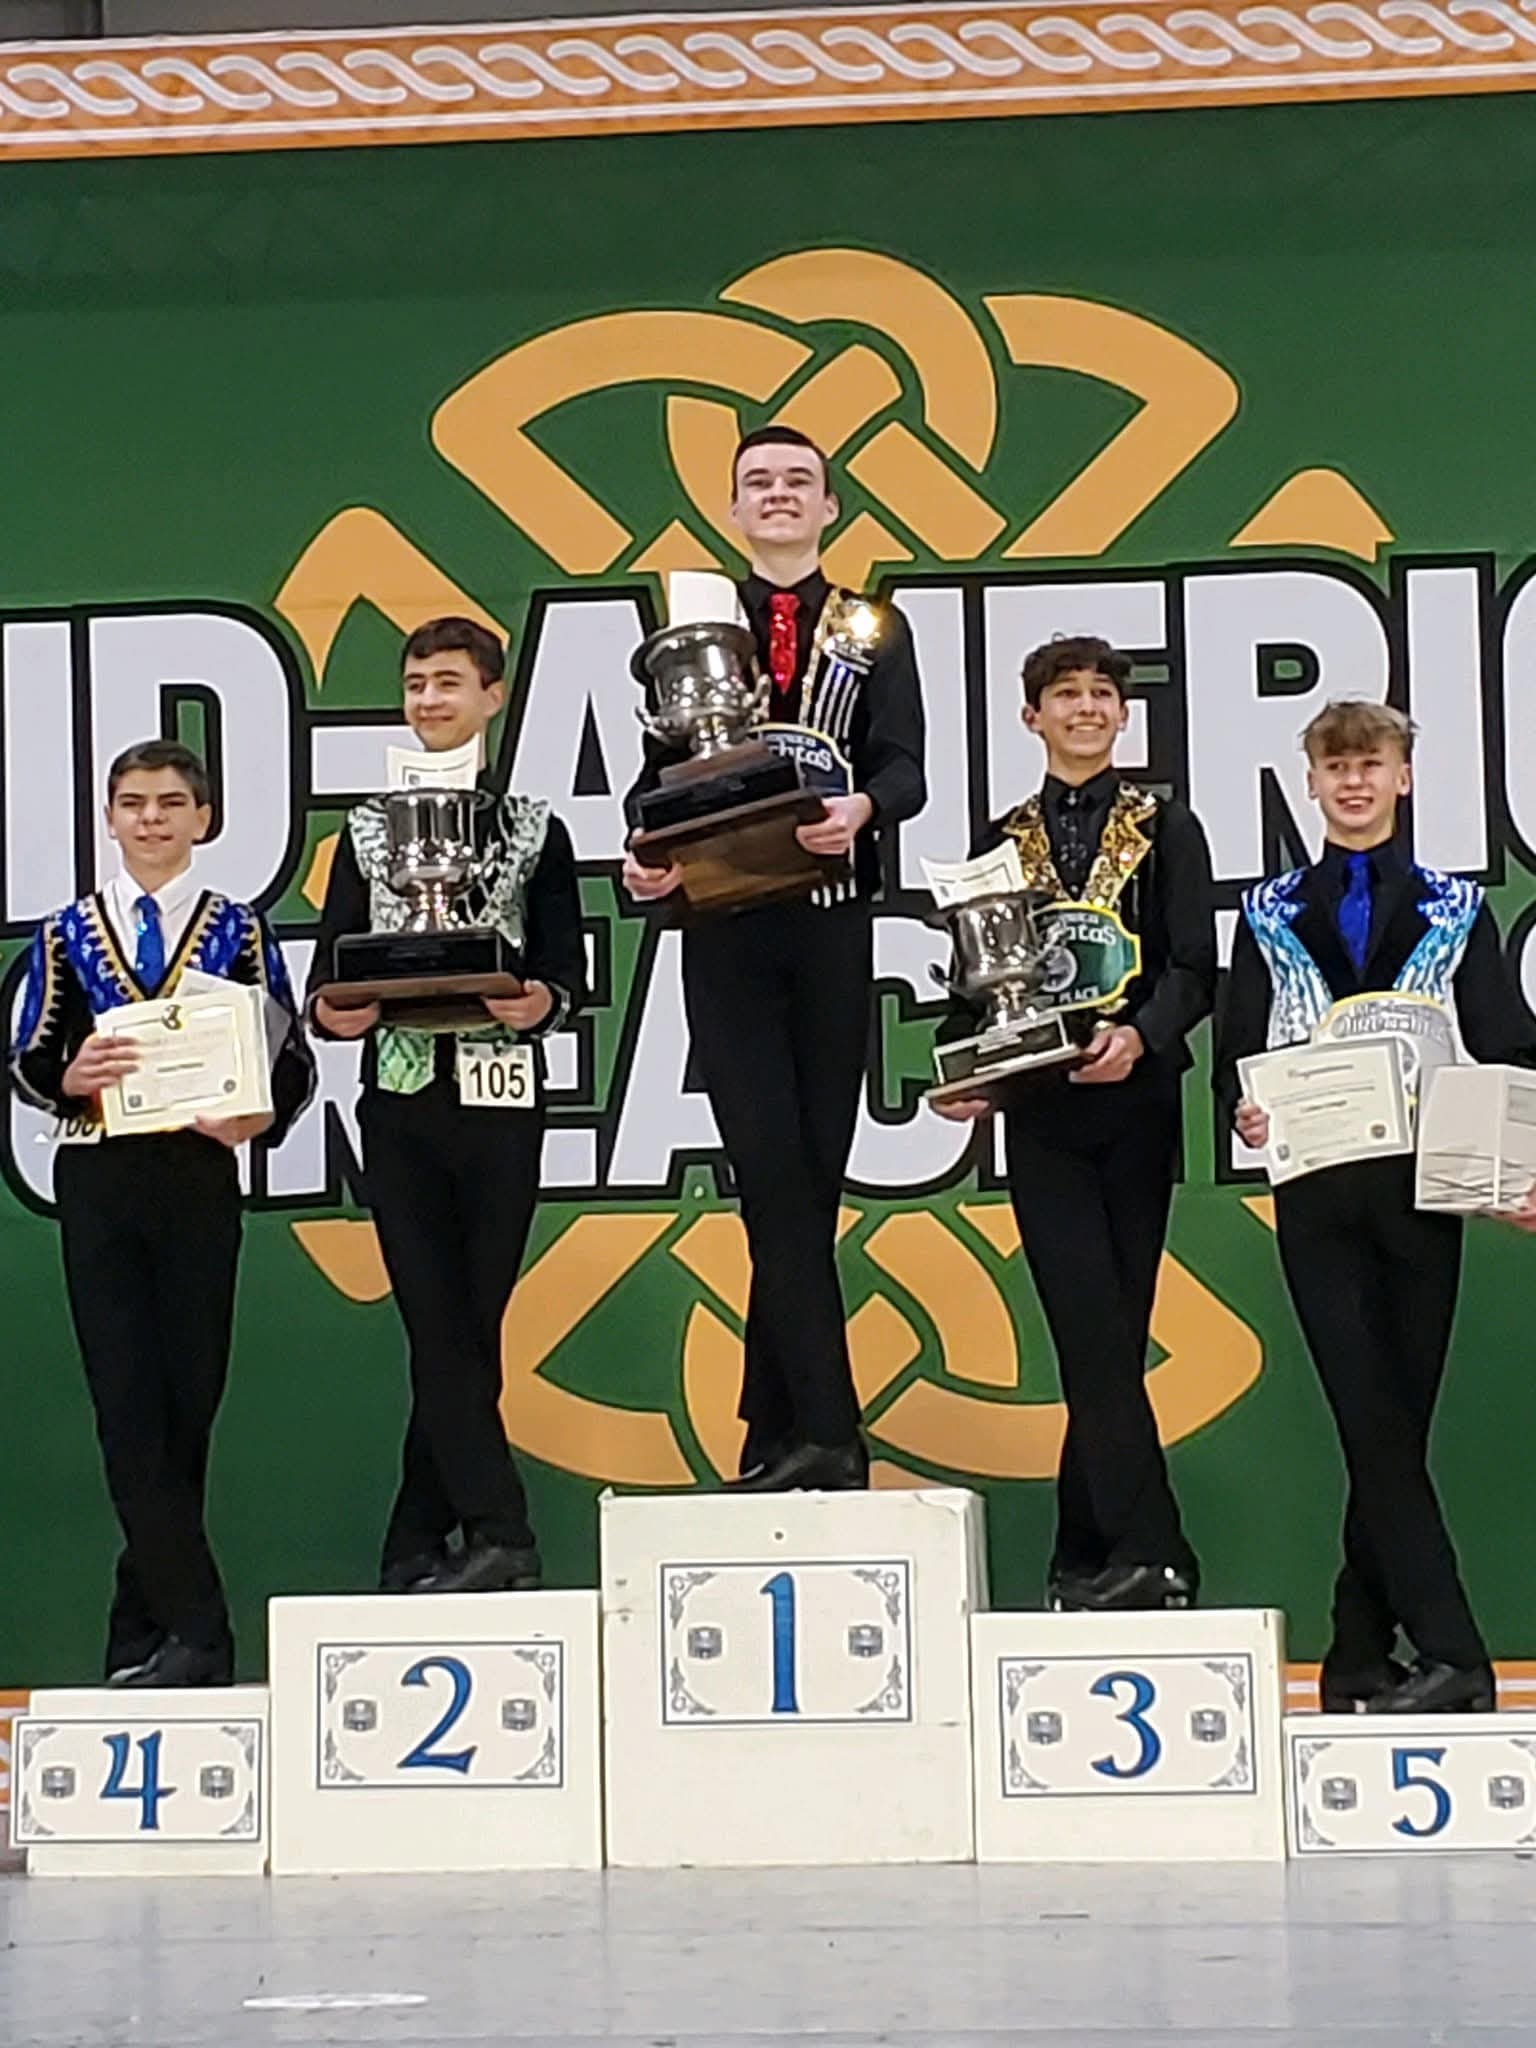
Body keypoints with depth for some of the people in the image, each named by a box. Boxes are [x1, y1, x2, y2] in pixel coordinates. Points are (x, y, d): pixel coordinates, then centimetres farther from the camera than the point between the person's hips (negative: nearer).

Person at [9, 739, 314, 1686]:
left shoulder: (239, 932, 5)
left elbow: (293, 1059, 3)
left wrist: (262, 1118, -16)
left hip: (200, 1181, 0)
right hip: (99, 1183, 0)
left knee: (188, 1401, 3)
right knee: (129, 1404, -8)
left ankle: (144, 1625, 15)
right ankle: (198, 1627, -9)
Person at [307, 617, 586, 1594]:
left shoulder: (534, 829, 7)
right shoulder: (369, 830, 12)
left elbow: (571, 974, 2)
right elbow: (329, 973, 8)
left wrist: (542, 1003, -20)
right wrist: (334, 1013, -14)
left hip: (502, 1105, -1)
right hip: (400, 1102, 1)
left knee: (468, 1329, 2)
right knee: (440, 1328, -8)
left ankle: (417, 1547, 10)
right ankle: (497, 1535, -11)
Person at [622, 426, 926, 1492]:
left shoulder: (875, 629, 12)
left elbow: (905, 767, -1)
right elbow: (659, 768, 7)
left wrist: (862, 808, -24)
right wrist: (646, 854, -14)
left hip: (833, 926, 1)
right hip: (724, 929, -1)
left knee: (815, 1176, 2)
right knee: (772, 1173, -11)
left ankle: (774, 1437, 10)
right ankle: (827, 1432, -15)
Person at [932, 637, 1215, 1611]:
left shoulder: (1167, 829, 7)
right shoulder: (1003, 840, 13)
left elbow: (1196, 967, -1)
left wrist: (1139, 1036, -20)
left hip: (1135, 1101, -1)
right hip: (1041, 1110, 1)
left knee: (1111, 1337, 2)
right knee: (1095, 1334, -10)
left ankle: (1086, 1555, 10)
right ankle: (1149, 1553, -13)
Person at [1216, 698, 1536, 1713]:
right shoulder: (1272, 915, 13)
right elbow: (1236, 1050, 9)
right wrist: (1244, 1110, -13)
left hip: (1421, 1190, 0)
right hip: (1318, 1196, 0)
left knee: (1397, 1426, 2)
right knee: (1377, 1425, -9)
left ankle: (1360, 1660, 10)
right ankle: (1450, 1657, -12)